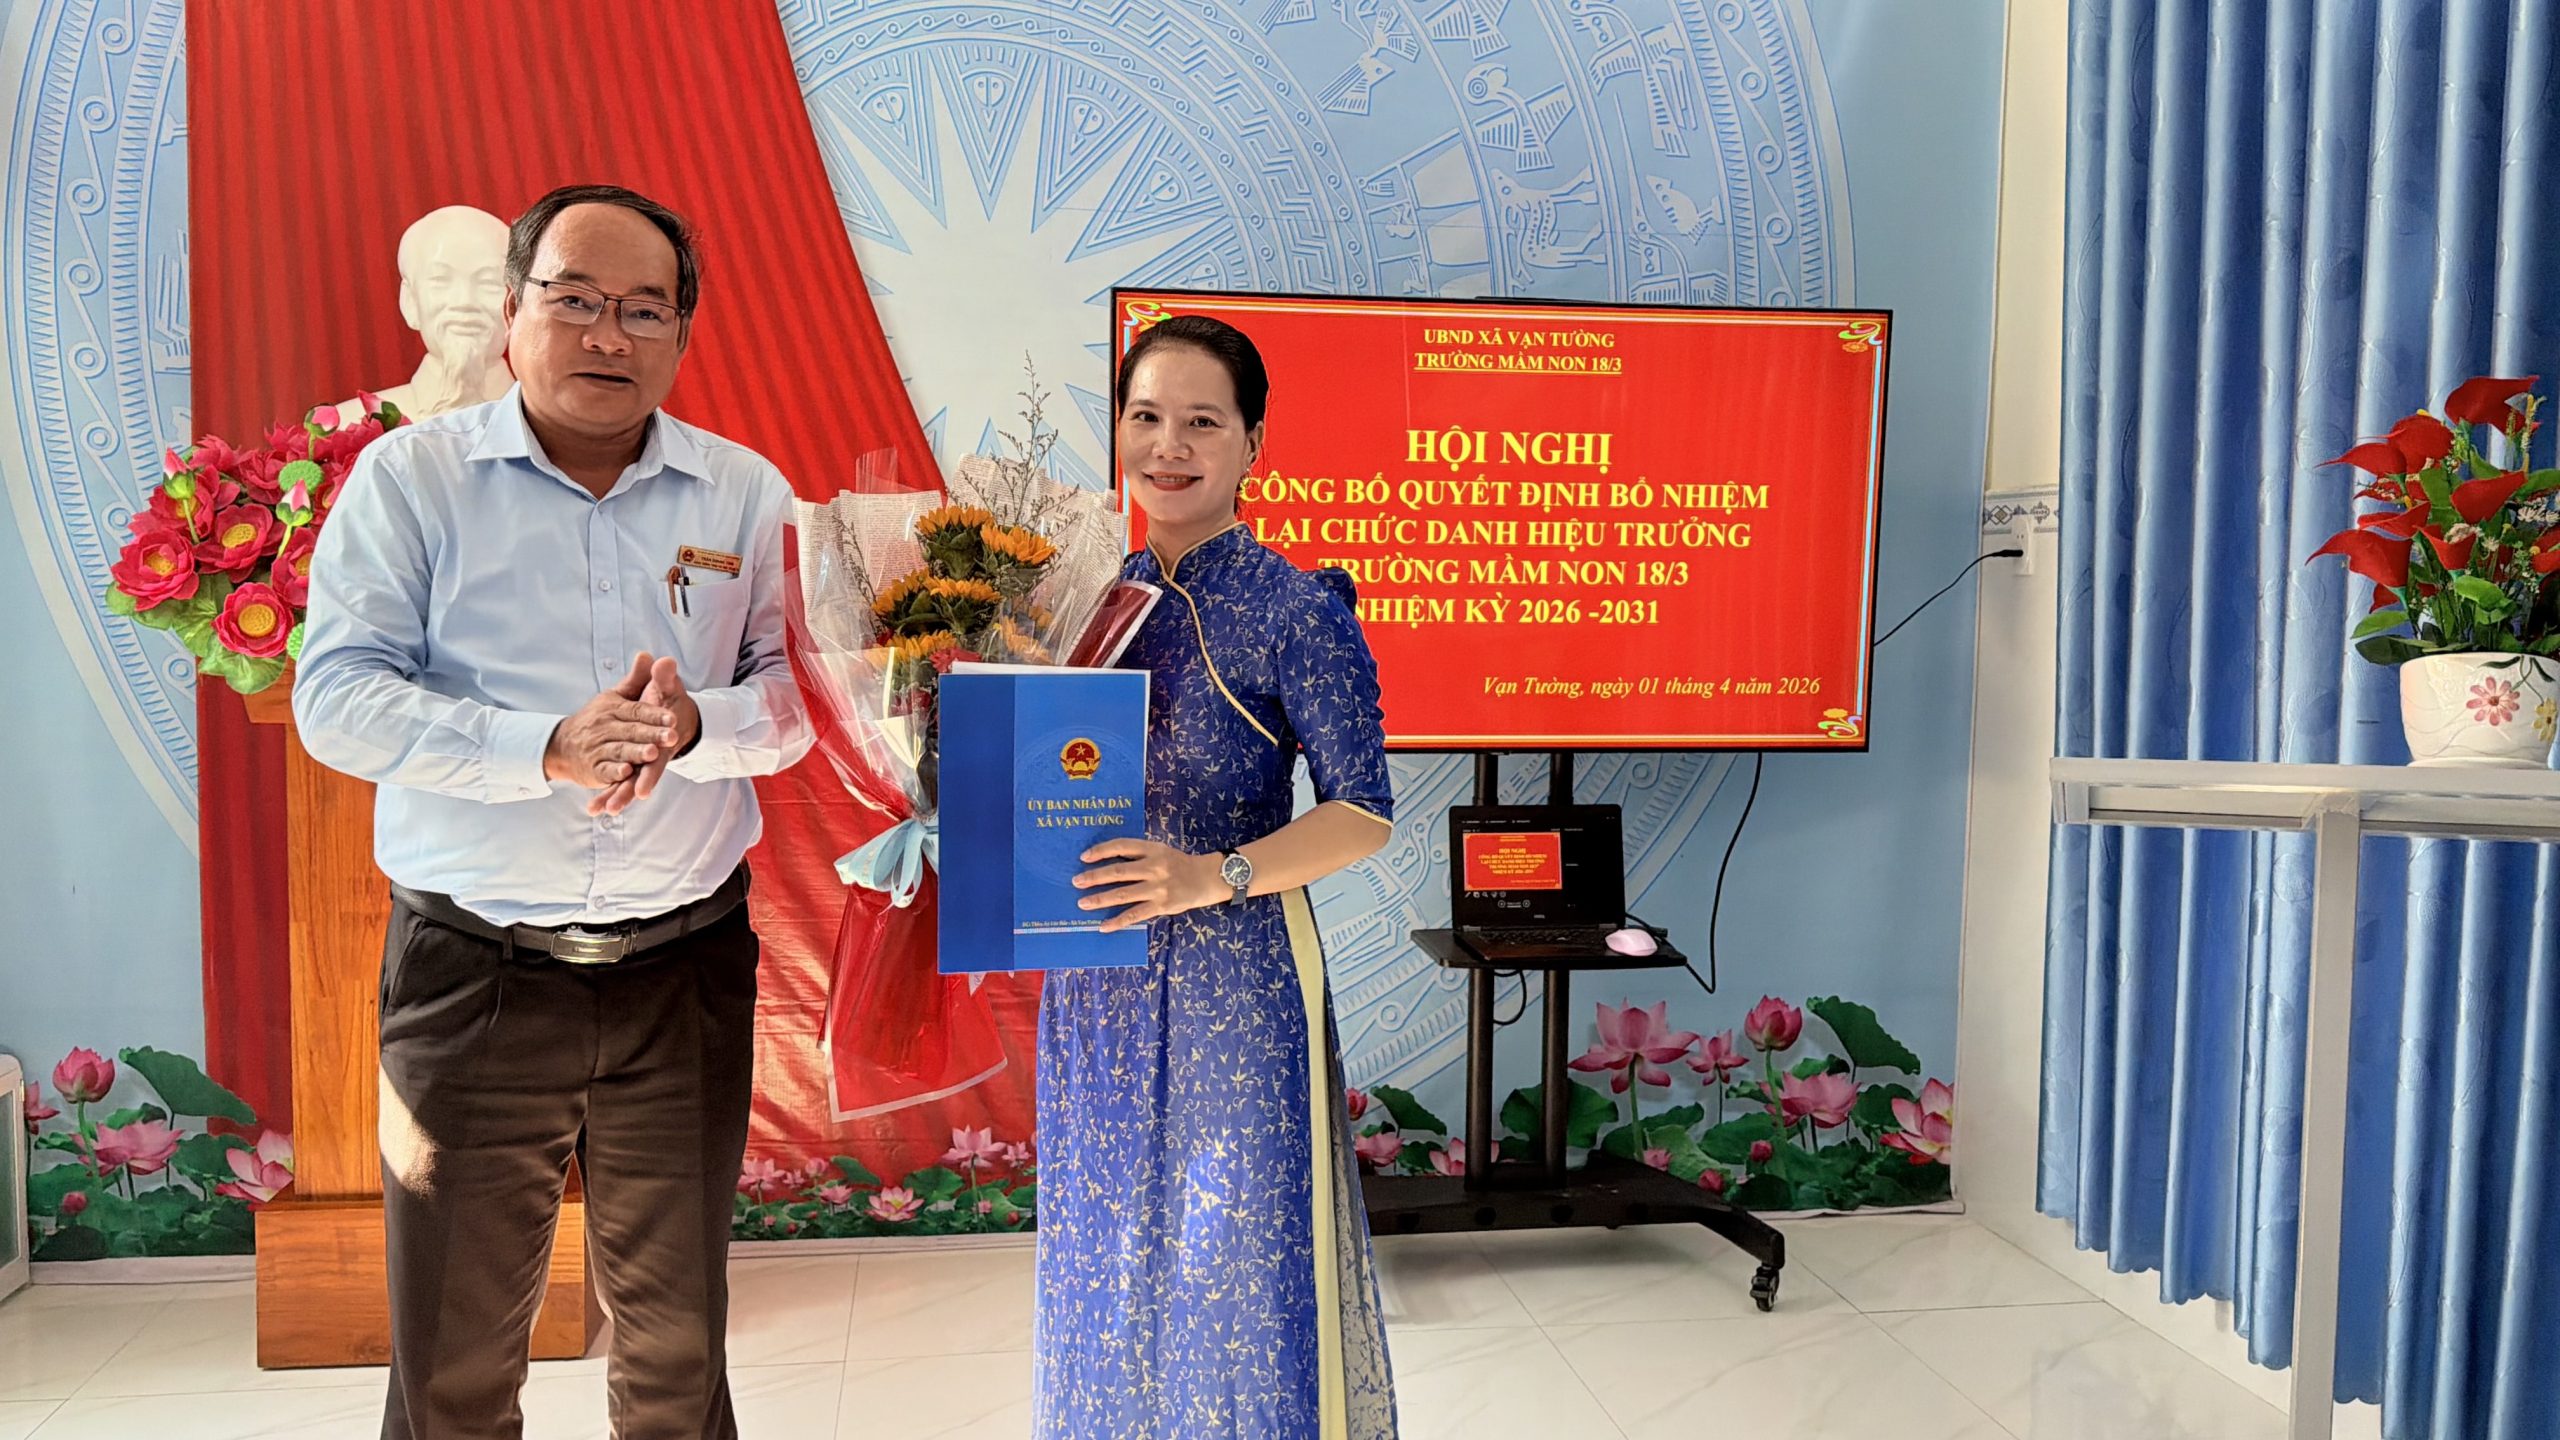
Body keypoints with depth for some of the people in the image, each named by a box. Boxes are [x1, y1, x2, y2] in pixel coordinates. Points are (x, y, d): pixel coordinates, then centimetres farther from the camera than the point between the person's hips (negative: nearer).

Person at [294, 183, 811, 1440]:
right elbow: (338, 698, -8)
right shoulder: (409, 475, -1)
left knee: (676, 1338, 15)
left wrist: (695, 725, -19)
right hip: (472, 971, -1)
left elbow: (797, 689, 2)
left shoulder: (746, 493, 4)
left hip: (687, 970, 2)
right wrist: (546, 749, -22)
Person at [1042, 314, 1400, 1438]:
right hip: (1096, 981, 5)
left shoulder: (1296, 608, -10)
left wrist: (1212, 876, -25)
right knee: (1107, 1253, 18)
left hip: (1237, 980, -5)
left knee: (1236, 1259, 5)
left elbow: (1361, 812, -13)